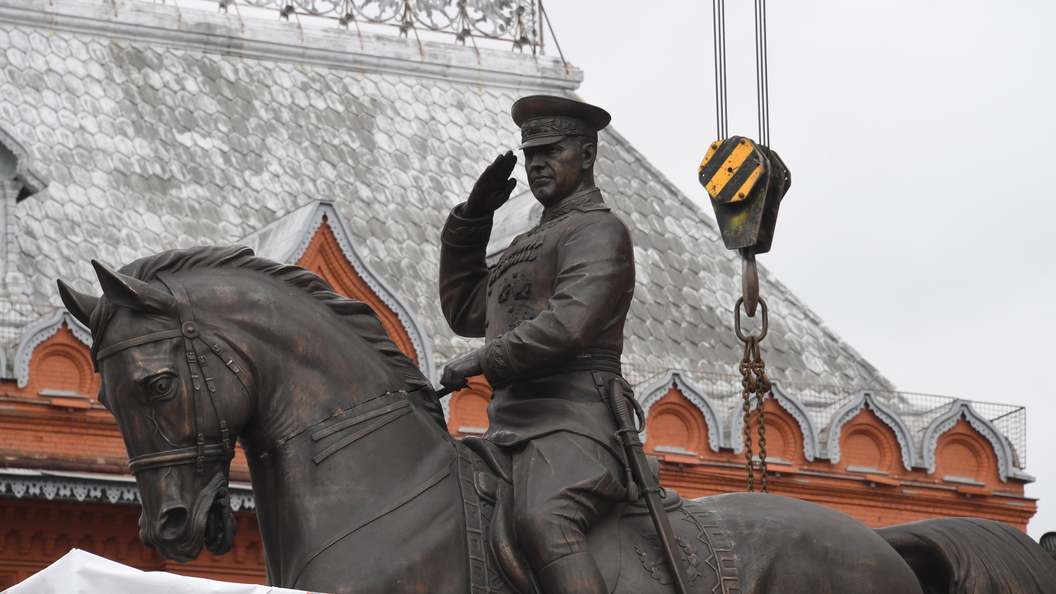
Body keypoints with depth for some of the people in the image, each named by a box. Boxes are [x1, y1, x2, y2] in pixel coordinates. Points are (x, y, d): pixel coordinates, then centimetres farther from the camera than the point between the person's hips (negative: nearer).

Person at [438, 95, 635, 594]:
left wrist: (483, 360, -12)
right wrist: (470, 219, 25)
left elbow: (568, 324, -17)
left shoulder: (599, 230, -1)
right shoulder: (531, 244, 30)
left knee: (541, 522, -38)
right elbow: (464, 312, 34)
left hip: (570, 421, -11)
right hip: (512, 429, 11)